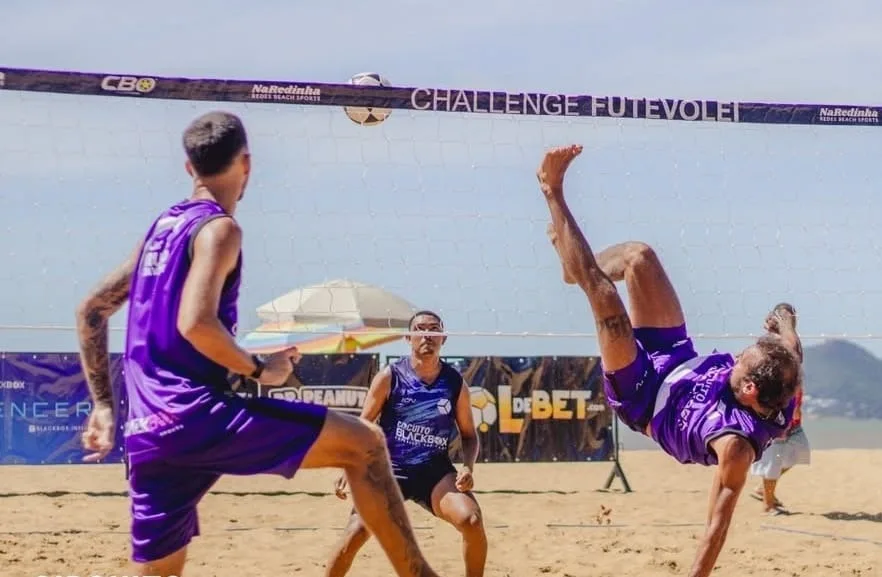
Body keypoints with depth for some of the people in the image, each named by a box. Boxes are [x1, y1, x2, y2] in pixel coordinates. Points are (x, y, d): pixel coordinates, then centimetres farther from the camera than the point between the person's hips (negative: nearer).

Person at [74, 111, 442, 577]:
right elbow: (195, 323, -21)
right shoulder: (218, 227, -5)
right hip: (198, 414, -8)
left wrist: (103, 405, 22)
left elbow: (91, 311, 23)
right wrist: (260, 370, -7)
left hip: (148, 433, 8)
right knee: (364, 443, -1)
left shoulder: (162, 228, 19)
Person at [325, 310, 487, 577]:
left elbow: (469, 435, 10)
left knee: (472, 521, -21)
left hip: (435, 471, 1)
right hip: (390, 469, -1)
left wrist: (468, 467, -10)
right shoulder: (390, 377, -5)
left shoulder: (456, 383, 0)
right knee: (355, 533, -16)